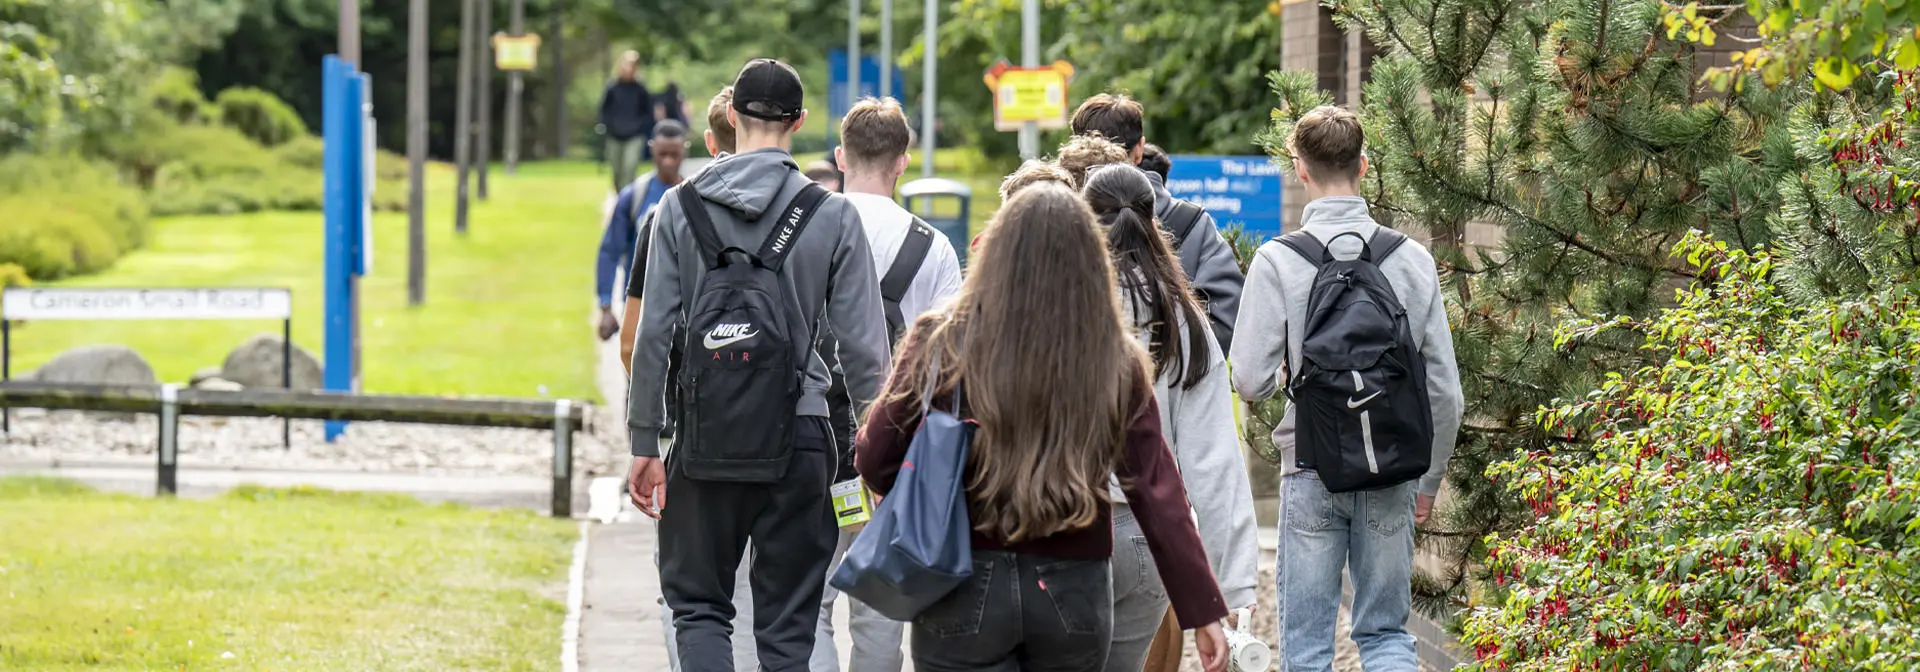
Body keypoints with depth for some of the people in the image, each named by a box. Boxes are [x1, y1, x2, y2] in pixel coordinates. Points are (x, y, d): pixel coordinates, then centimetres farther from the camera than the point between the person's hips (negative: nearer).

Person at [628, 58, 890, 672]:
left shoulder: (682, 207, 1)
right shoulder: (833, 216, -2)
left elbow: (654, 333, 0)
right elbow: (863, 347, -2)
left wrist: (644, 442, 6)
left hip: (705, 435, 0)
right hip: (798, 436, 0)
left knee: (697, 603, 11)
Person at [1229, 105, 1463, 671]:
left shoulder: (1278, 262, -9)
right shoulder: (1412, 260, -1)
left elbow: (1250, 382, -11)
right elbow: (1444, 391, 3)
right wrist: (1428, 482, 16)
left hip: (1312, 474, -2)